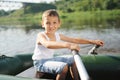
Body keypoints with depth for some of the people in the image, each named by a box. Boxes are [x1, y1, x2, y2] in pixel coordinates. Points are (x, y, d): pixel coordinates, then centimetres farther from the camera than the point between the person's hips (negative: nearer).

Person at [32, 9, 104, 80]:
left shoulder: (58, 35, 0)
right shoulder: (41, 35, -22)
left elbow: (75, 40, 4)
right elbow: (48, 44, -47)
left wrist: (92, 41, -2)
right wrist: (68, 45, -61)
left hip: (51, 59, 8)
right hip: (40, 62, -8)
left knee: (72, 60, 6)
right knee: (64, 67, -28)